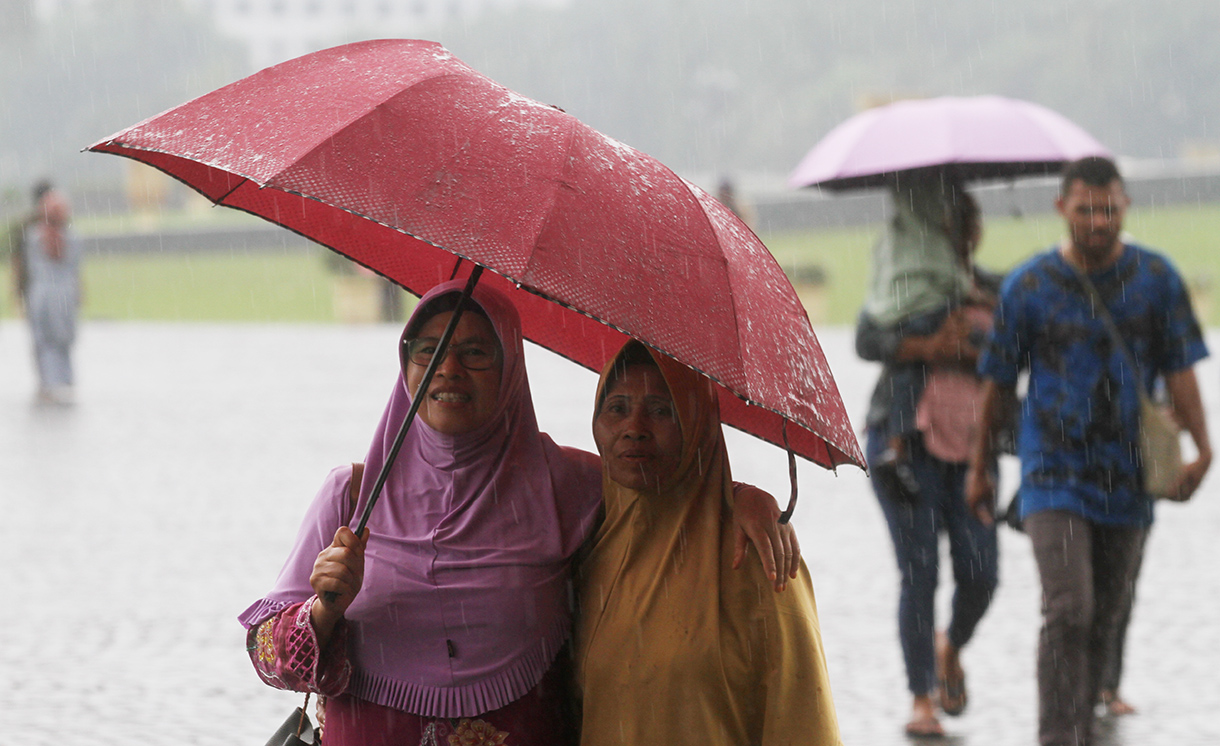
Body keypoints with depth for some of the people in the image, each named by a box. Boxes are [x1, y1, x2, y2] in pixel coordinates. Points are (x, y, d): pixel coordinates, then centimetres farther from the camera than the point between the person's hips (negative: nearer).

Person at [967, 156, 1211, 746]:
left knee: (1103, 619, 11)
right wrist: (980, 466, 13)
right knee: (1067, 613, -16)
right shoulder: (1028, 287, -3)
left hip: (1126, 478, 3)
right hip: (1055, 473, -3)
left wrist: (1201, 448, -15)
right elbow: (997, 383, 6)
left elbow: (1179, 370, 0)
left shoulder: (1156, 278, 1)